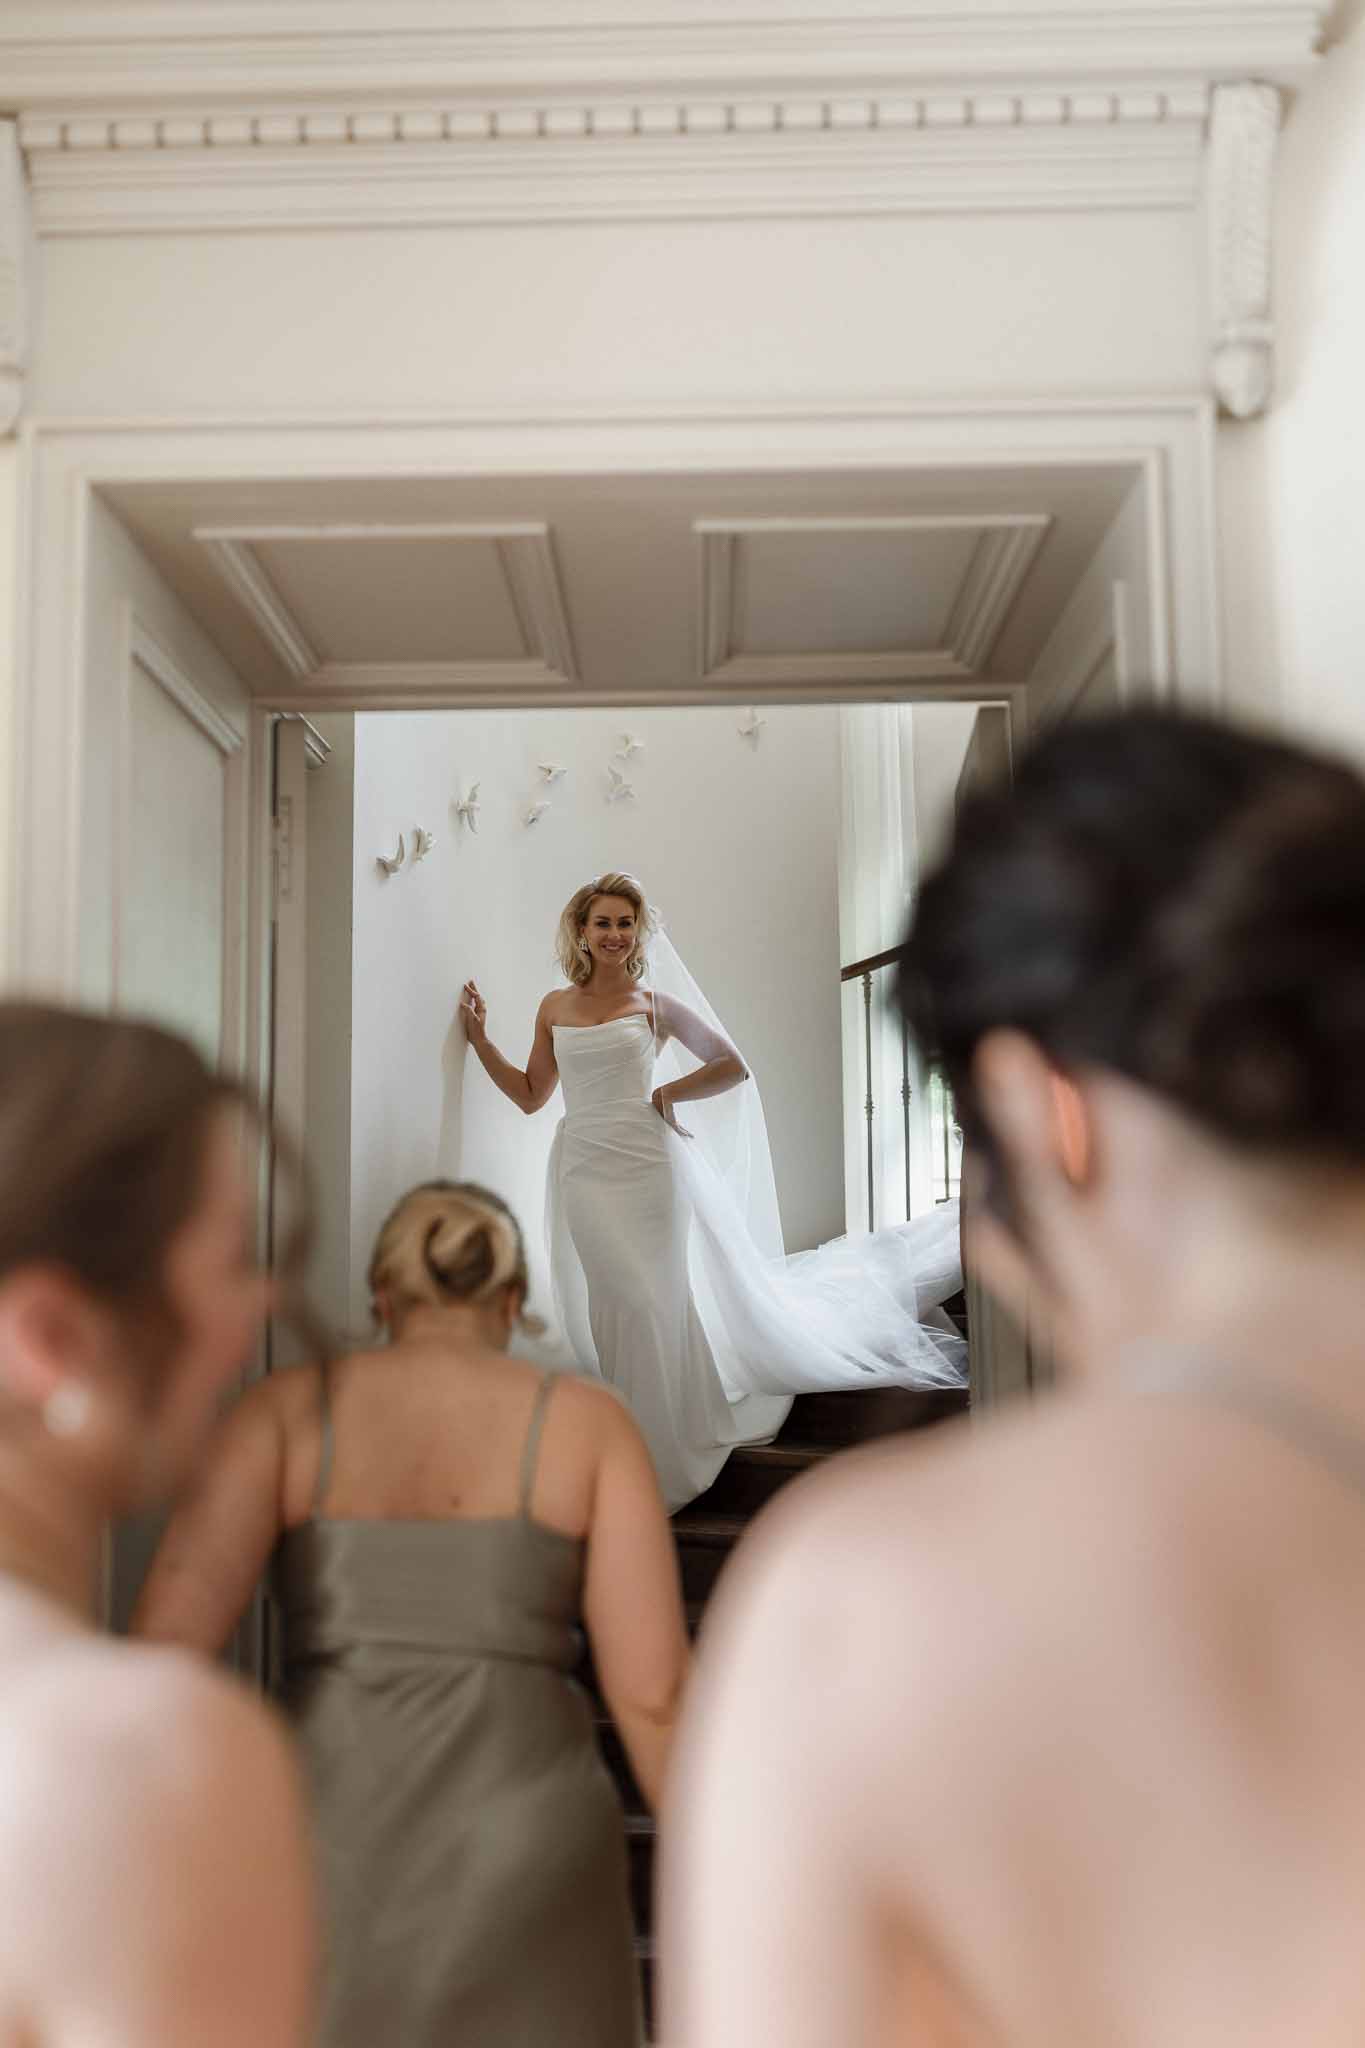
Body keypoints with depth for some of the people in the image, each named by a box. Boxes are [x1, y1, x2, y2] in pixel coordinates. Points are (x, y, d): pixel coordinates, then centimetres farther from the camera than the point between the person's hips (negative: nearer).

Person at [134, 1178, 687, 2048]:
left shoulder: (290, 1408, 4)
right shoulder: (587, 1421, 2)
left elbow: (175, 1625, -8)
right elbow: (654, 1686, -4)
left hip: (330, 1867, 2)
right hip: (522, 1871, -1)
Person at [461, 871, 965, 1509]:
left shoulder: (656, 1003, 4)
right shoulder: (555, 1007, 12)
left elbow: (732, 1067, 5)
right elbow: (530, 1095, 15)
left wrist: (666, 1094, -1)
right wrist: (479, 1038, 10)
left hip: (648, 1165, -2)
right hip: (585, 1170, 2)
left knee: (655, 1303, 0)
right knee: (617, 1307, 2)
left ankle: (661, 1461, 11)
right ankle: (635, 1457, 13)